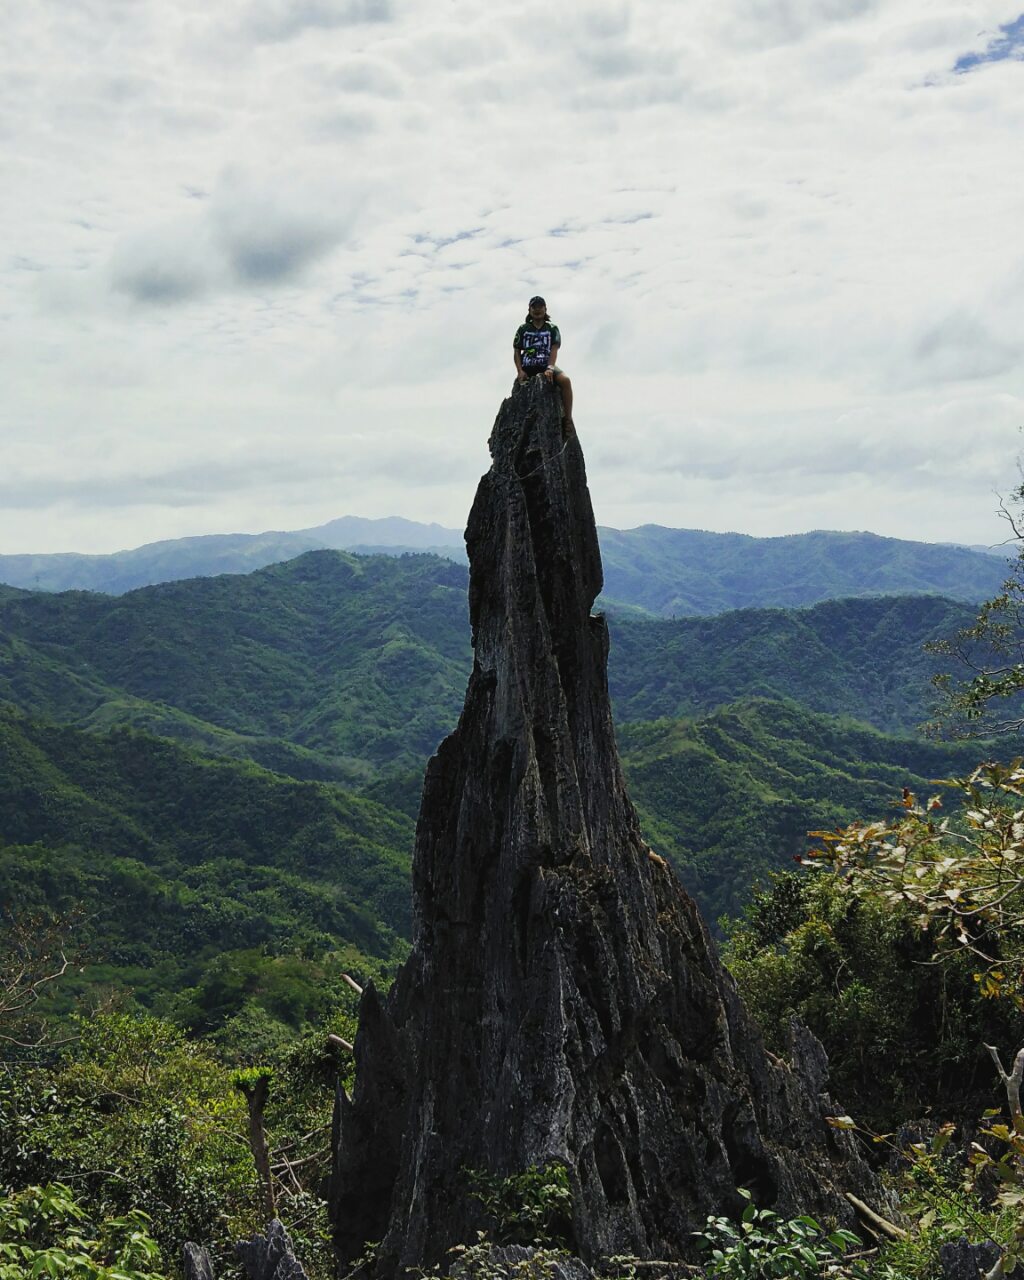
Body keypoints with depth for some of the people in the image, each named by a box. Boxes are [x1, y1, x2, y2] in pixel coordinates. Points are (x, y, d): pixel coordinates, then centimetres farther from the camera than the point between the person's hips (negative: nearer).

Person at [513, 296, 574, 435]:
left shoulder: (552, 329, 10)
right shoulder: (523, 329, 12)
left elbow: (554, 350, -2)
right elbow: (516, 352, 9)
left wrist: (550, 368, -21)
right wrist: (520, 371, -8)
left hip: (546, 367, -2)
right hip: (527, 368, 2)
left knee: (565, 380, -31)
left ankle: (568, 420, -30)